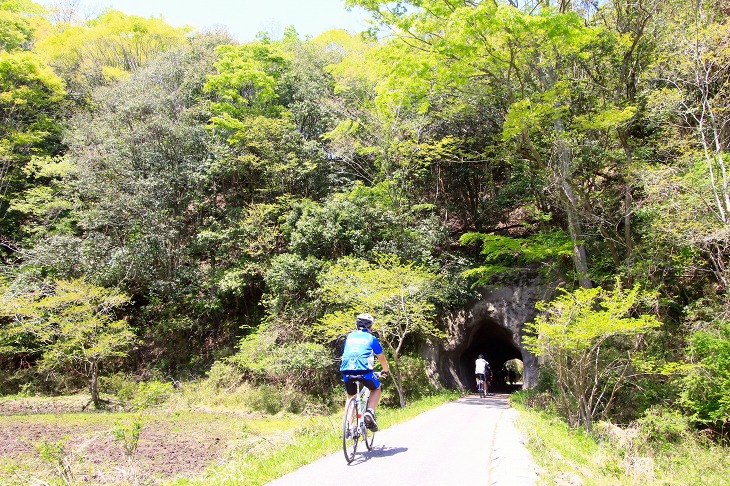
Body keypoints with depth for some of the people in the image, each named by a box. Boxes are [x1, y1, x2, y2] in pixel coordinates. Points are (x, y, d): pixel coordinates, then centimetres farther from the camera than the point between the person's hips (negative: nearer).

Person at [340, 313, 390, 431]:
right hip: (364, 370, -3)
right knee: (376, 389, 23)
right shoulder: (371, 338, 15)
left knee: (351, 396, 25)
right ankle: (369, 412, 0)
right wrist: (386, 370, 43)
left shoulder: (350, 336, 23)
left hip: (346, 371, 3)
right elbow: (381, 358, 25)